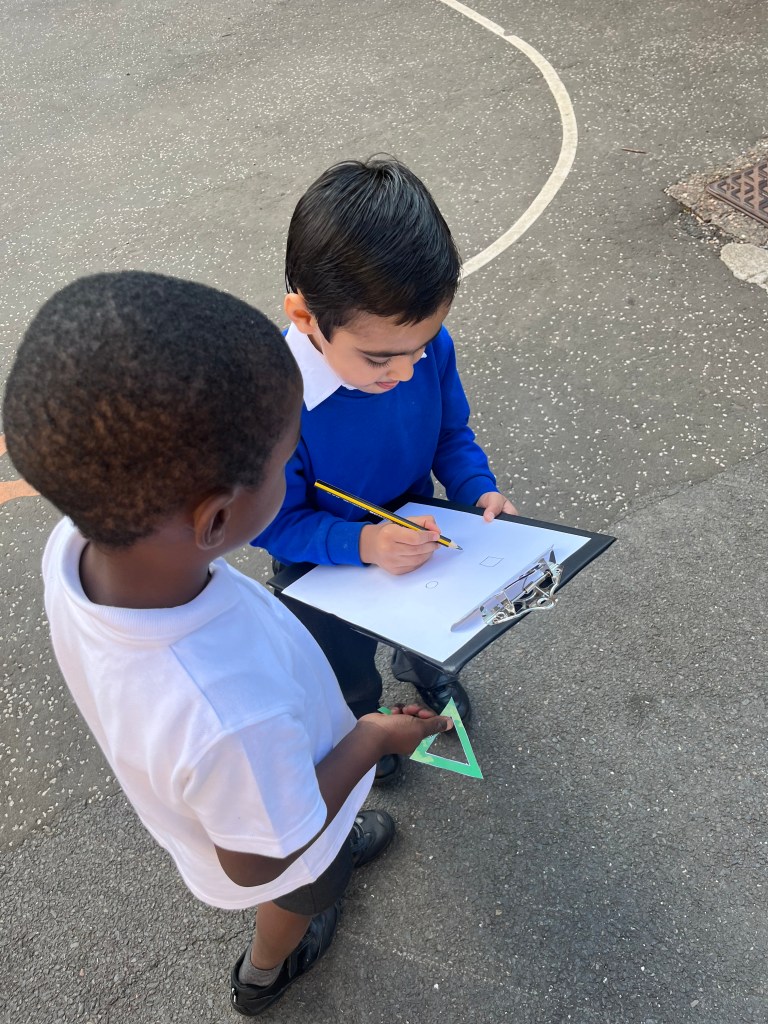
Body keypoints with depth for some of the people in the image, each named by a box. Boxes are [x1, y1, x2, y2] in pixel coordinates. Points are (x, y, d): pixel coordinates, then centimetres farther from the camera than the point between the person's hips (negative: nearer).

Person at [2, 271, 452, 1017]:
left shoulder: (73, 545, -32)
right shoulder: (234, 717, -51)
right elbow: (257, 863, -28)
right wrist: (371, 739, -19)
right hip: (281, 840, -4)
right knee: (302, 901, 33)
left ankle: (343, 843, 71)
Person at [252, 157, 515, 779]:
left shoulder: (425, 344, -27)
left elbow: (452, 433, -7)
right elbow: (275, 522, -26)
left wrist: (479, 491, -24)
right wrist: (361, 543, -39)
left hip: (416, 535, 4)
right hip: (326, 570, -3)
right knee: (351, 680, 28)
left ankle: (421, 669, 73)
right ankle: (361, 728, 65)